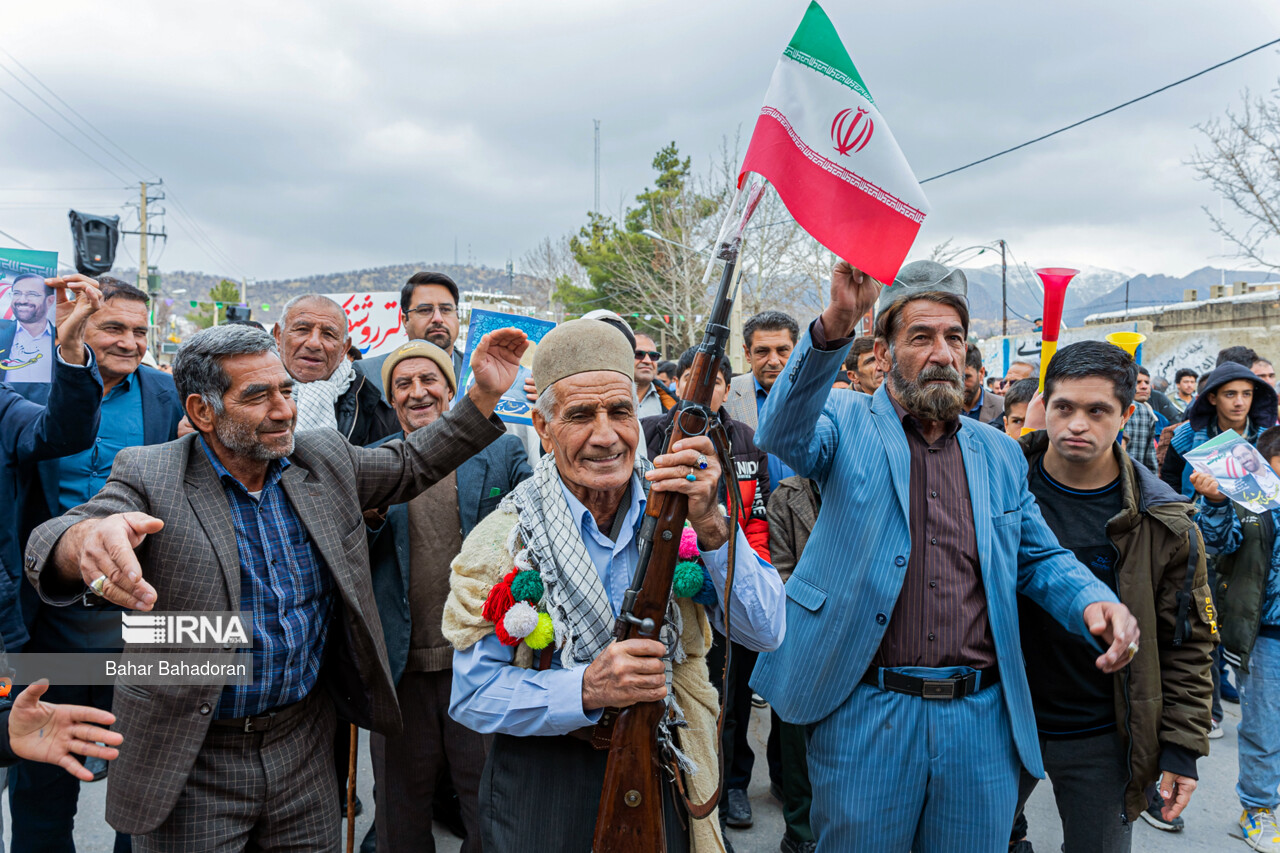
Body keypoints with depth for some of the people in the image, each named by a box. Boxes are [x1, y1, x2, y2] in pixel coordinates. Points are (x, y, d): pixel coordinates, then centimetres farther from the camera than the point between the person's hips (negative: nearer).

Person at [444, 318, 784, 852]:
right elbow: (472, 697, -13)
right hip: (545, 782, -1)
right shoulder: (502, 537, -14)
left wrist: (710, 526, -31)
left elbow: (765, 632, -16)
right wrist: (587, 689, -29)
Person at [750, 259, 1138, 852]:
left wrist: (1094, 601, -7)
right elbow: (784, 436, -23)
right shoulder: (847, 424, -1)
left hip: (982, 718, 4)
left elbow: (1040, 558, 16)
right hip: (864, 711, -3)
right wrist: (835, 324, -36)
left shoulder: (999, 453, 12)